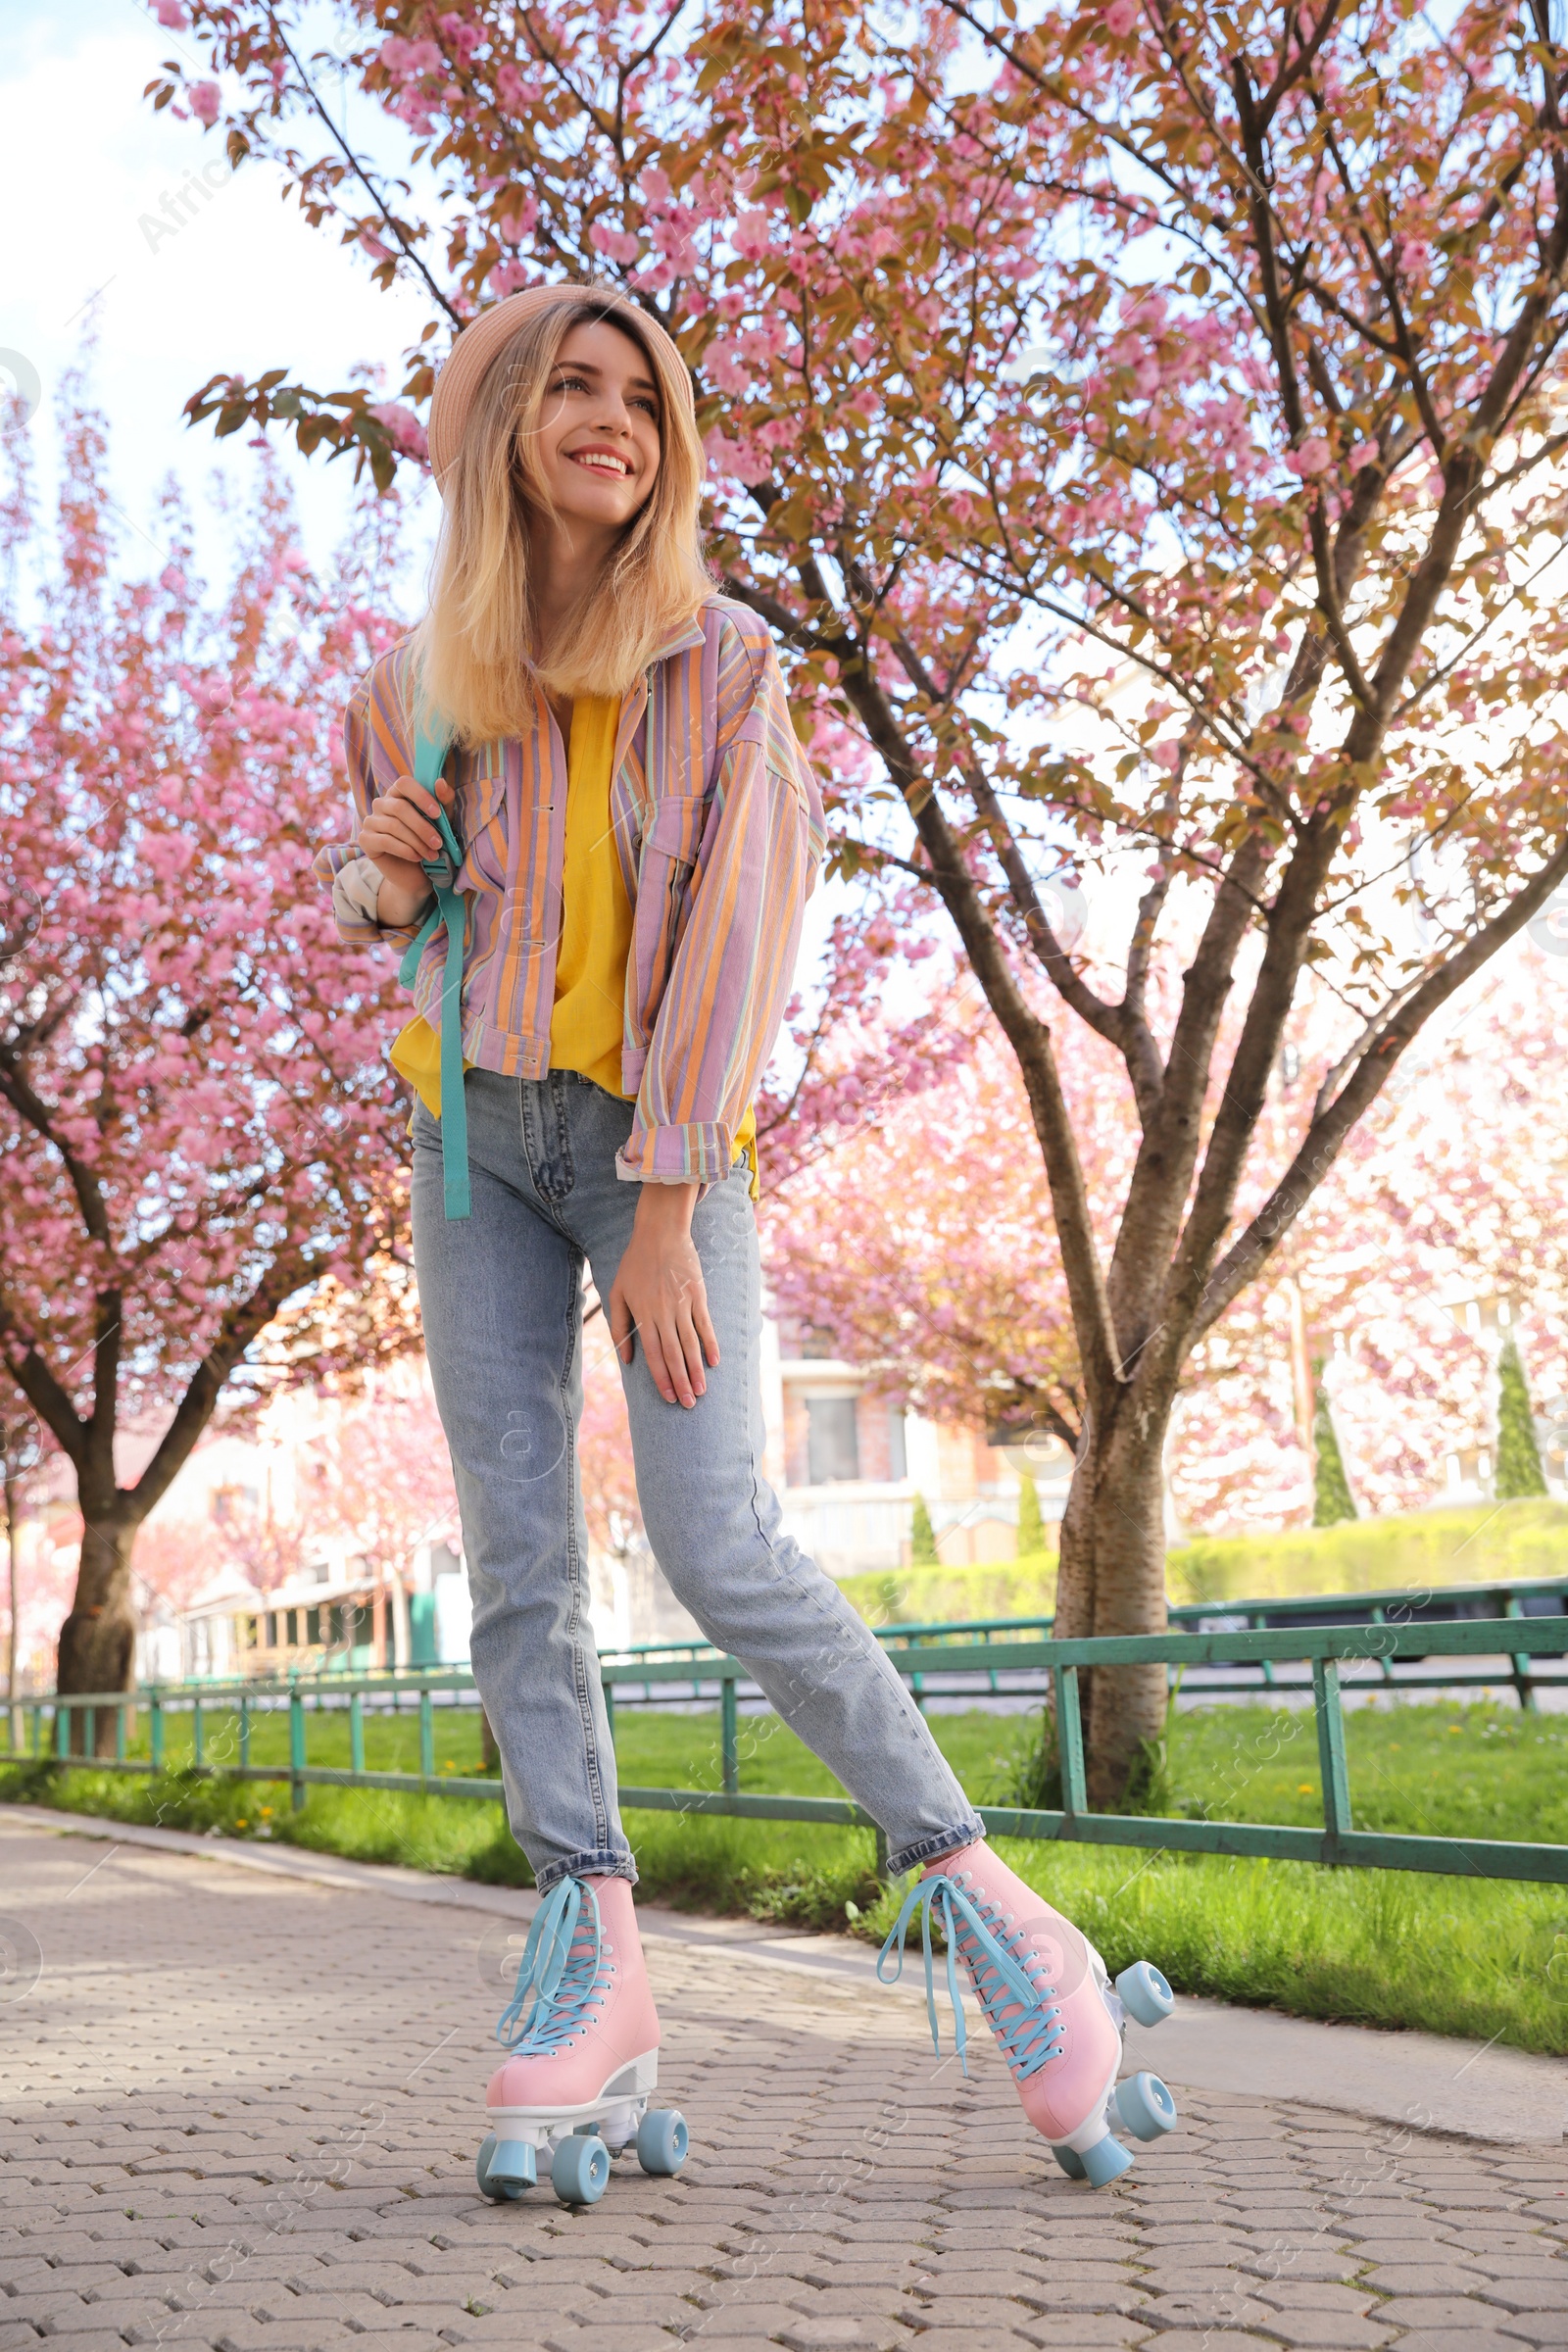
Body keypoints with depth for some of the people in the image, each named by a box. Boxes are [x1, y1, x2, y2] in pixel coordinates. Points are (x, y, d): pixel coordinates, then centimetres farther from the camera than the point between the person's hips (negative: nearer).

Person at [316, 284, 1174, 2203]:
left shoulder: (719, 660, -4)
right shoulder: (421, 676, 7)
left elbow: (735, 926, -11)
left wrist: (668, 1210, -17)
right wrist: (379, 870, -4)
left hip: (660, 1130, -4)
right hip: (475, 1123, 4)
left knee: (719, 1550, -17)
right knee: (516, 1558, -3)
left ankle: (973, 1890, -2)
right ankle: (594, 1973, 2)